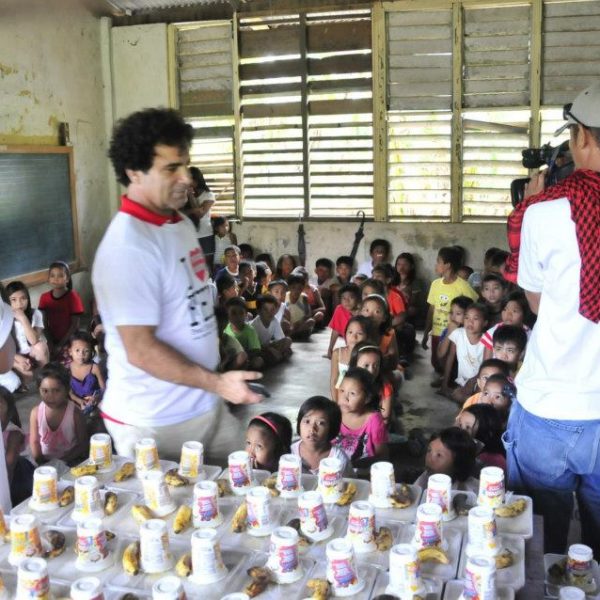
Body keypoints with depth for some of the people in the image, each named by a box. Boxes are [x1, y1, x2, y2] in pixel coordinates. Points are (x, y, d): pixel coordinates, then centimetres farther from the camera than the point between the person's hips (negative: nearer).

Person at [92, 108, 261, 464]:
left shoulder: (182, 223, 6)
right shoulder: (128, 247, -24)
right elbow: (140, 350, -25)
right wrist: (217, 382, -24)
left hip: (207, 405, 8)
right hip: (155, 422, -8)